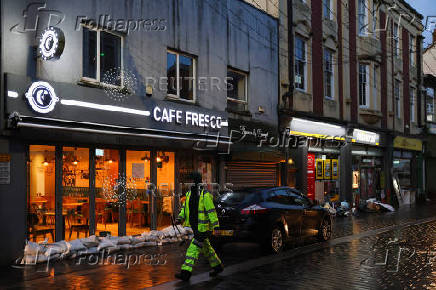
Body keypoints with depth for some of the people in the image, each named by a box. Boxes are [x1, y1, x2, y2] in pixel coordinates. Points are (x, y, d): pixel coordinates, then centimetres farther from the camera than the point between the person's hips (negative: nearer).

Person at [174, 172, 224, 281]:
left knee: (193, 249, -11)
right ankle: (217, 266, 36)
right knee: (206, 249, 20)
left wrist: (215, 226, -18)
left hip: (203, 228, -8)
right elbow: (184, 208, 16)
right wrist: (180, 218, 1)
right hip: (195, 227, 8)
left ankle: (186, 272, -10)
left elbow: (212, 212, -16)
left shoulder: (205, 196, -16)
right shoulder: (189, 194, 8)